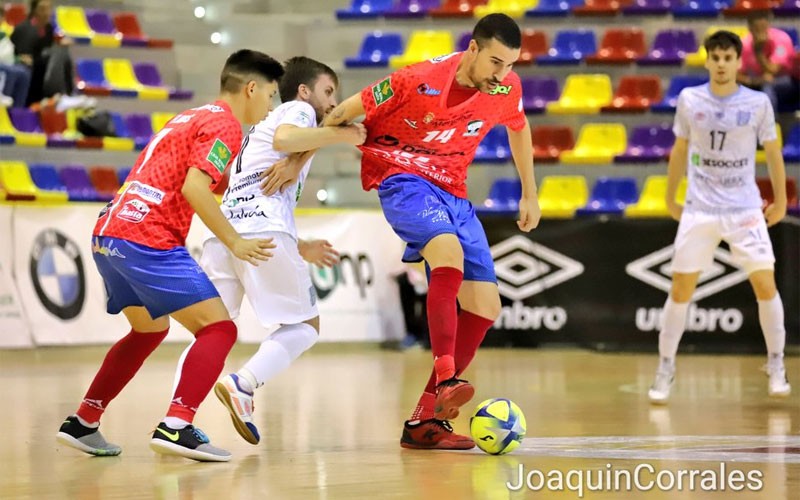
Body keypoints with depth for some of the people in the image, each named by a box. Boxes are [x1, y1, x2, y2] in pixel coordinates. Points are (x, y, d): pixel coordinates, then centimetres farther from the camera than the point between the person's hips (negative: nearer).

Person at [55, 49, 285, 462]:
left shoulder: (192, 118, 24)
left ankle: (82, 424, 27)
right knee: (218, 328, -7)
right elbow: (194, 187, -17)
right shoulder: (224, 125, -4)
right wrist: (235, 244, -12)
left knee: (149, 328, 28)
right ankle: (176, 427, -22)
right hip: (147, 239, -10)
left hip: (109, 232, 10)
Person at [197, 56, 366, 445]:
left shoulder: (261, 126, 37)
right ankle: (243, 383, -16)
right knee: (306, 324, 7)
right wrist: (339, 135, -4)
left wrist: (299, 248, 40)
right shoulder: (298, 109, 12)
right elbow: (283, 139, -14)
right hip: (264, 231, -7)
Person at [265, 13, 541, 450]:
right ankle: (445, 382, -44)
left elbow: (518, 128, 19)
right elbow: (345, 113, -10)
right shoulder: (419, 81, -20)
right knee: (450, 251, -36)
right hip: (402, 180, -6)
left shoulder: (505, 88, -5)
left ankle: (425, 420, 1)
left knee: (485, 306, -4)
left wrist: (529, 195, 23)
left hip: (452, 194, 6)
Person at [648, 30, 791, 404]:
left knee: (765, 285, -7)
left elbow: (772, 152, 8)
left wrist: (781, 200, 8)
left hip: (745, 210, -1)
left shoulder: (758, 103, -4)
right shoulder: (690, 100, 0)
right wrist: (669, 198, 15)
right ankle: (665, 369, 13)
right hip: (699, 211, 1)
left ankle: (776, 366, 10)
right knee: (680, 290, 0)